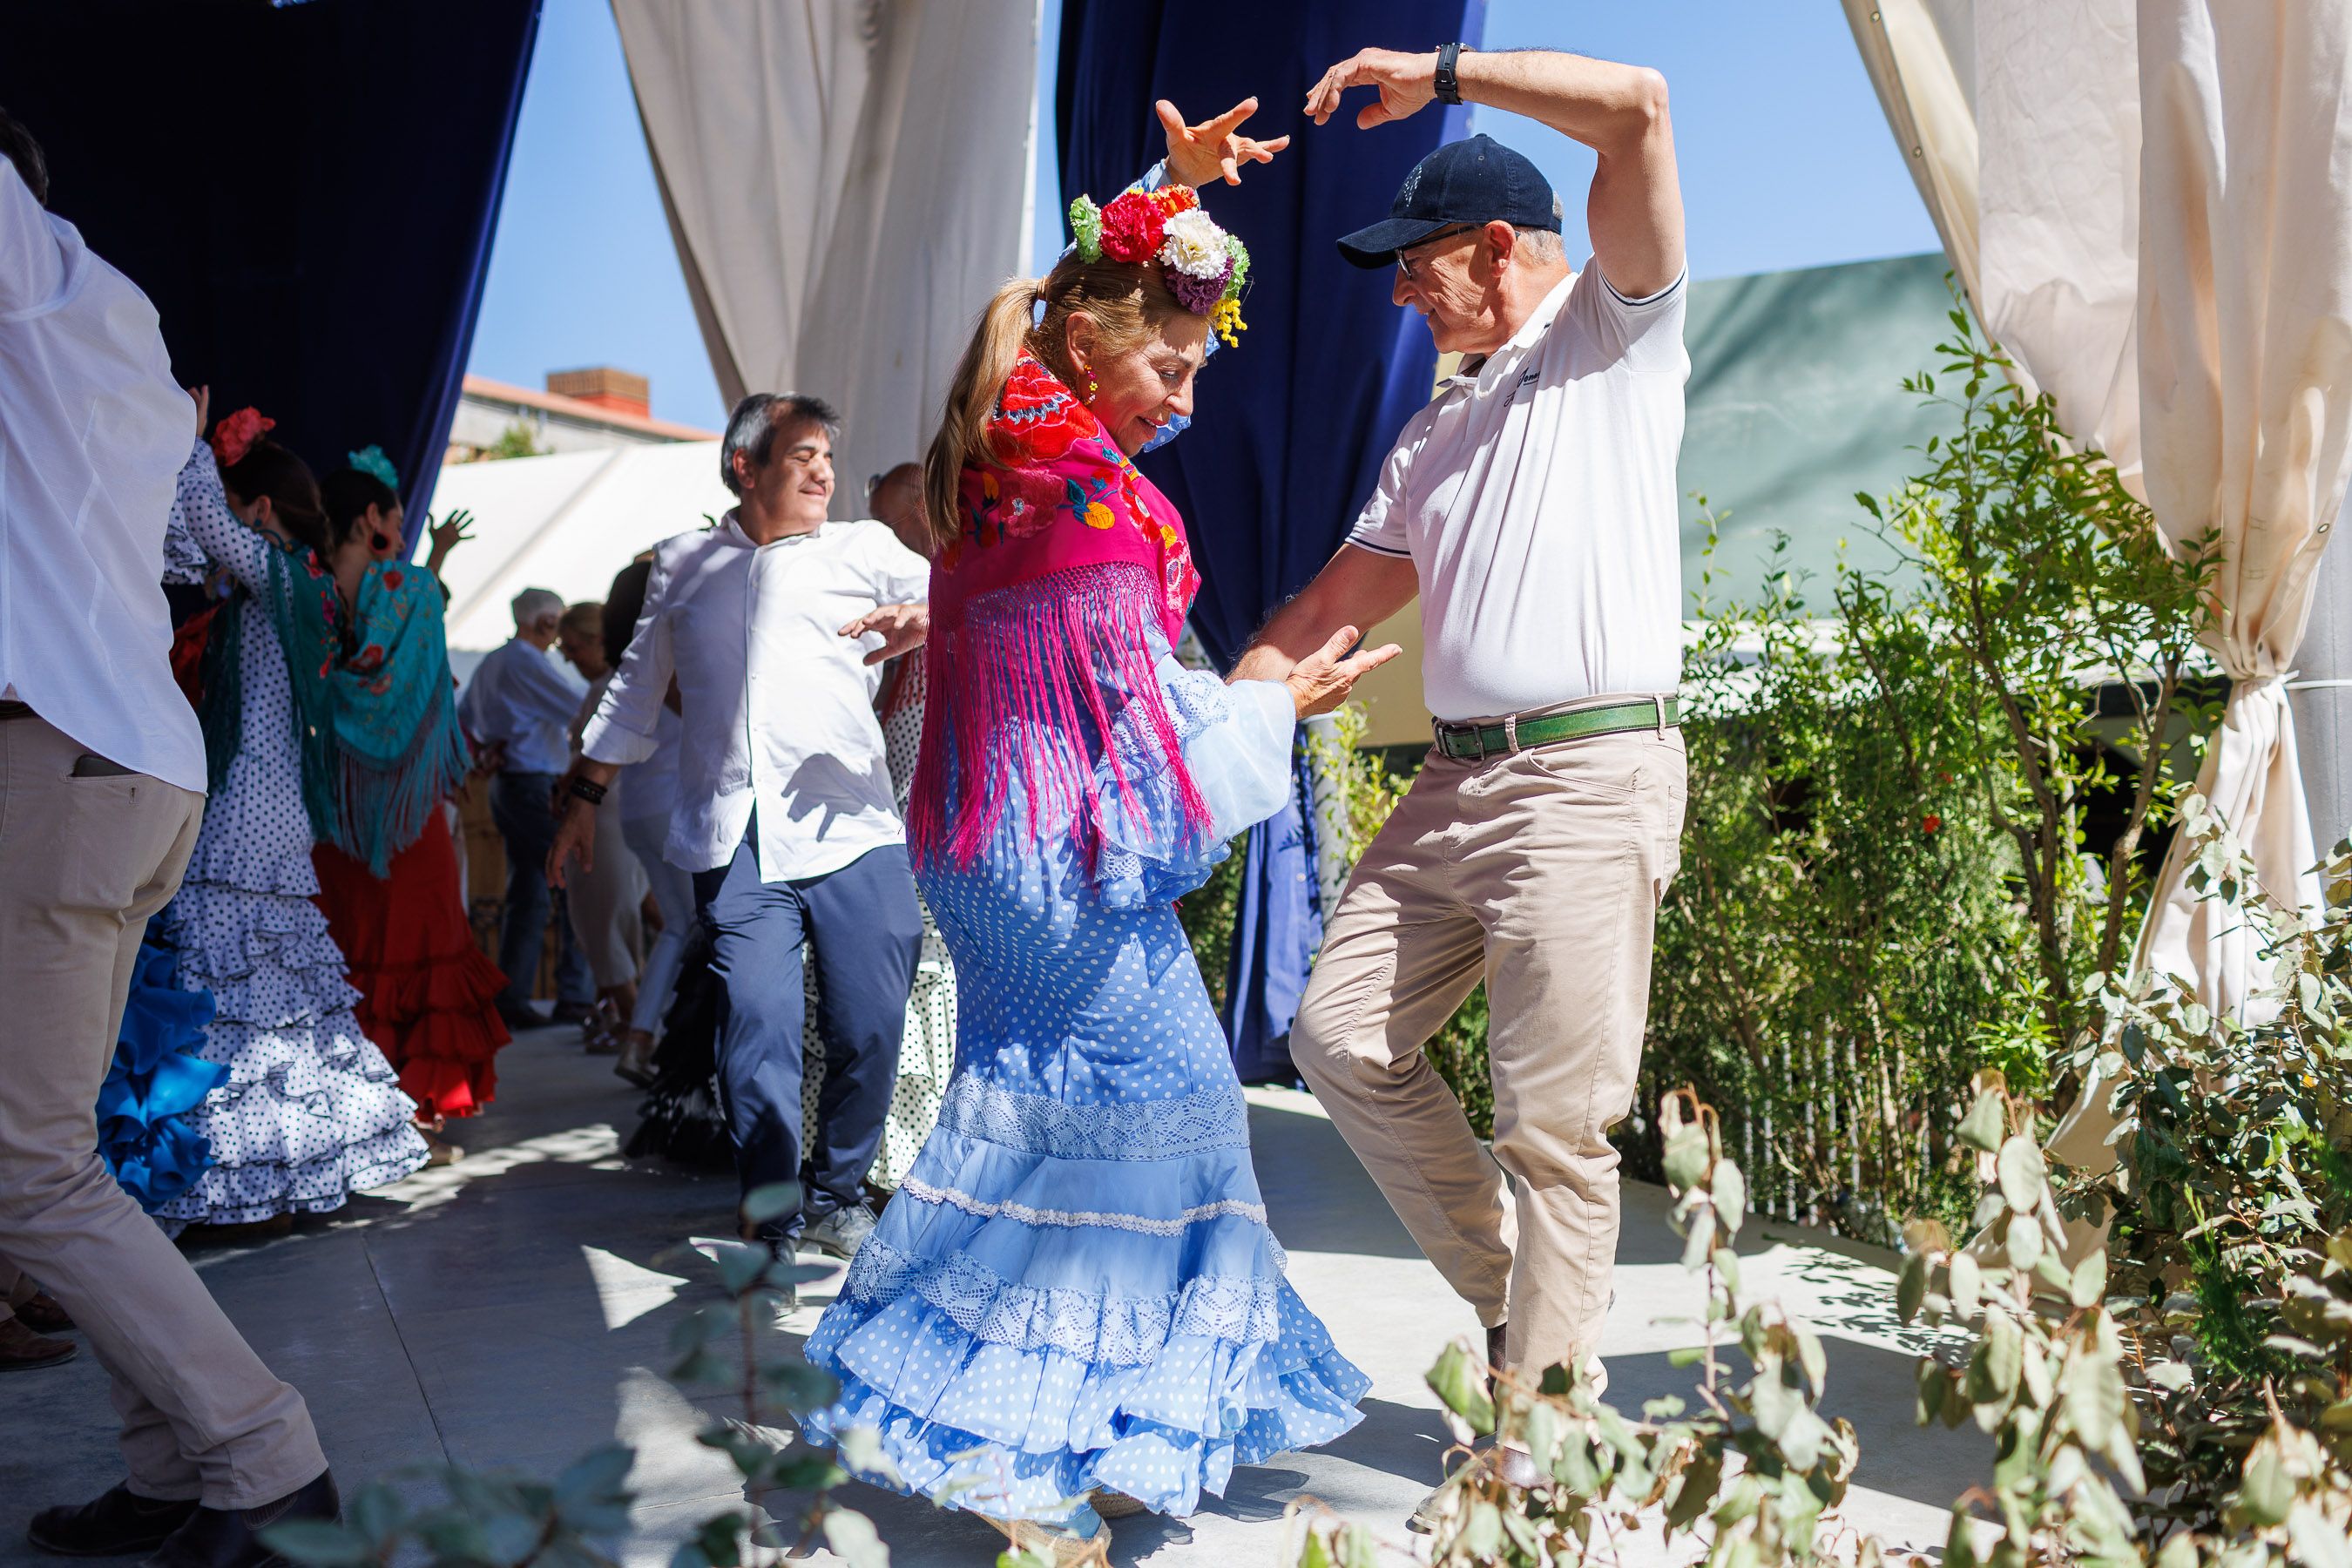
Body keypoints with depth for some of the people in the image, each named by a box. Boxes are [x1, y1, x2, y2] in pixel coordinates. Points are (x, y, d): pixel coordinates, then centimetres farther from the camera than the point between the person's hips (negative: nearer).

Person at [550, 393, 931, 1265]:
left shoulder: (864, 551, 13)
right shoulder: (682, 565, 19)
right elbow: (636, 691, 26)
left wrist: (926, 623, -25)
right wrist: (585, 799, 23)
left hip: (850, 833, 0)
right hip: (735, 845, 1)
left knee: (871, 1030, -1)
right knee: (758, 1034, -9)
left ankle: (836, 1194, 21)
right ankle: (774, 1228, 2)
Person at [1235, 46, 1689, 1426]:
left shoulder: (1616, 331, 4)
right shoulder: (1437, 429, 23)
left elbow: (1637, 107, -10)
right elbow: (1337, 602, 22)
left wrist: (1434, 74, -4)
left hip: (1593, 779, -8)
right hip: (1454, 779, 8)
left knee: (1556, 1118, -6)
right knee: (1341, 1035, 7)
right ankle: (1508, 1286, 21)